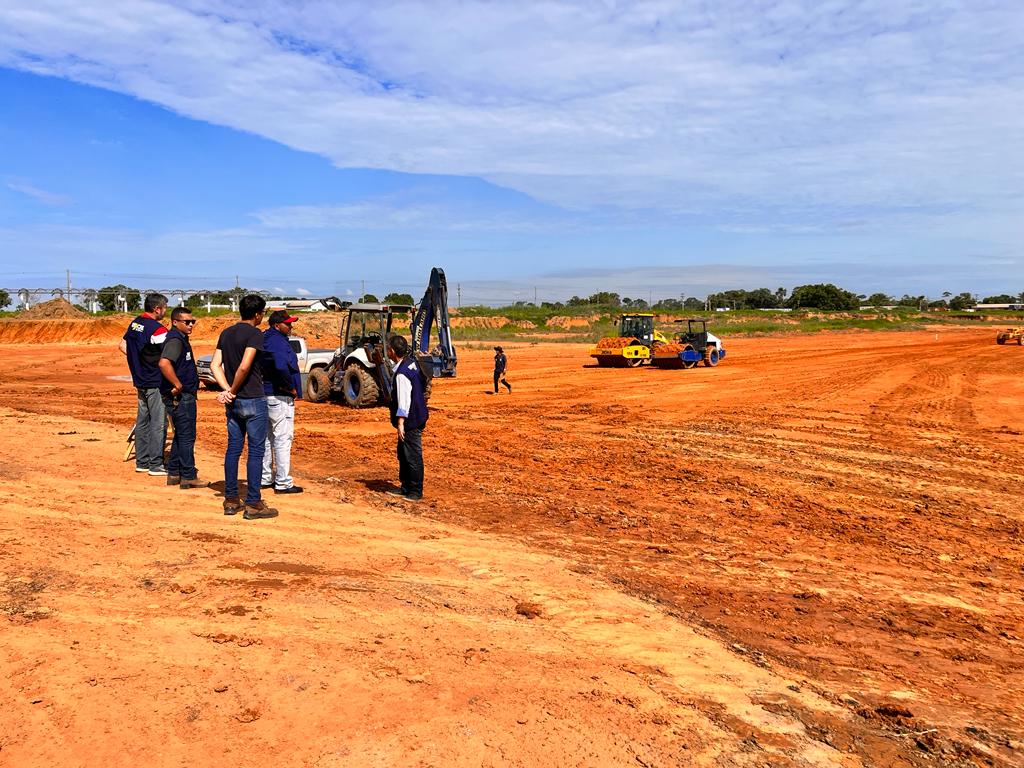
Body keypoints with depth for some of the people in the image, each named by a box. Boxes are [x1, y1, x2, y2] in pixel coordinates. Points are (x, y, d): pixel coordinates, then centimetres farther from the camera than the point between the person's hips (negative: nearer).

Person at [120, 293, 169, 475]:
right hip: (155, 383, -9)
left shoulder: (135, 323, 8)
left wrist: (138, 361, 15)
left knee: (142, 421, 14)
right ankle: (156, 465, 0)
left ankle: (141, 462, 21)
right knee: (158, 424, -2)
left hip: (140, 380, 9)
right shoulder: (157, 329, -19)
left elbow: (122, 345, 18)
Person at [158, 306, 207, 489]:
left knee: (181, 436, 17)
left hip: (185, 396, 10)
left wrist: (194, 381, 20)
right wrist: (177, 385, -26)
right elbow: (164, 363, -34)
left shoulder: (181, 339, 15)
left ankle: (174, 474, 24)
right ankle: (188, 476, 4)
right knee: (187, 437, -3)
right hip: (181, 397, -10)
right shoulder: (175, 340, -17)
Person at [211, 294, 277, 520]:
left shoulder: (226, 333, 11)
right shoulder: (254, 334, -12)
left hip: (233, 402, 8)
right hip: (253, 400, -7)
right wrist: (233, 390, -9)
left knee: (233, 448, 12)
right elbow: (245, 367, -22)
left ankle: (231, 500, 17)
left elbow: (215, 365, 5)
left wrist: (228, 390, -3)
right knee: (256, 451, -1)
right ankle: (253, 504, 1)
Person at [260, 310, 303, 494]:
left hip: (264, 394, 10)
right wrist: (291, 388, -19)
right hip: (280, 398, -10)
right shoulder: (279, 342, -17)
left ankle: (266, 478, 26)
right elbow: (281, 367, -33)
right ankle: (283, 483, -1)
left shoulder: (265, 339, 14)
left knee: (267, 438, 17)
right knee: (283, 439, -5)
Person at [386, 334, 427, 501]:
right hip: (416, 417, 11)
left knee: (413, 456, 0)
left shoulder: (401, 374, -23)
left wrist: (401, 423, -24)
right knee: (403, 454, 20)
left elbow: (404, 400, -26)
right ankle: (405, 487, 31)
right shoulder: (412, 362, 7)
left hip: (411, 420, -10)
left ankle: (416, 492, 9)